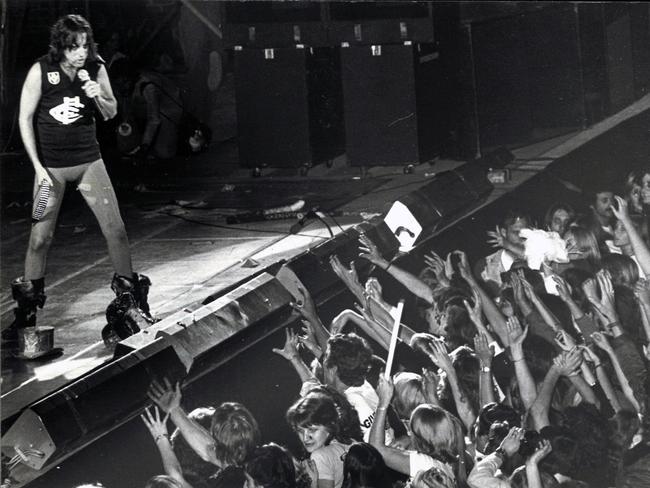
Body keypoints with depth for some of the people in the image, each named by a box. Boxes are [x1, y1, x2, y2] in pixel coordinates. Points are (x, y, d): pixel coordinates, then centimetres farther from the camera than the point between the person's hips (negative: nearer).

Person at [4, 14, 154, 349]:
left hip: (89, 161, 2)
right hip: (52, 166, -2)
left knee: (116, 230, -2)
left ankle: (130, 302, 12)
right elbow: (25, 118, -4)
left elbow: (111, 114, 8)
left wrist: (99, 96, -15)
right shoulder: (41, 71, -11)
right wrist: (38, 167, -8)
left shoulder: (95, 69, -4)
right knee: (40, 237, -1)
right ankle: (26, 311, 13)